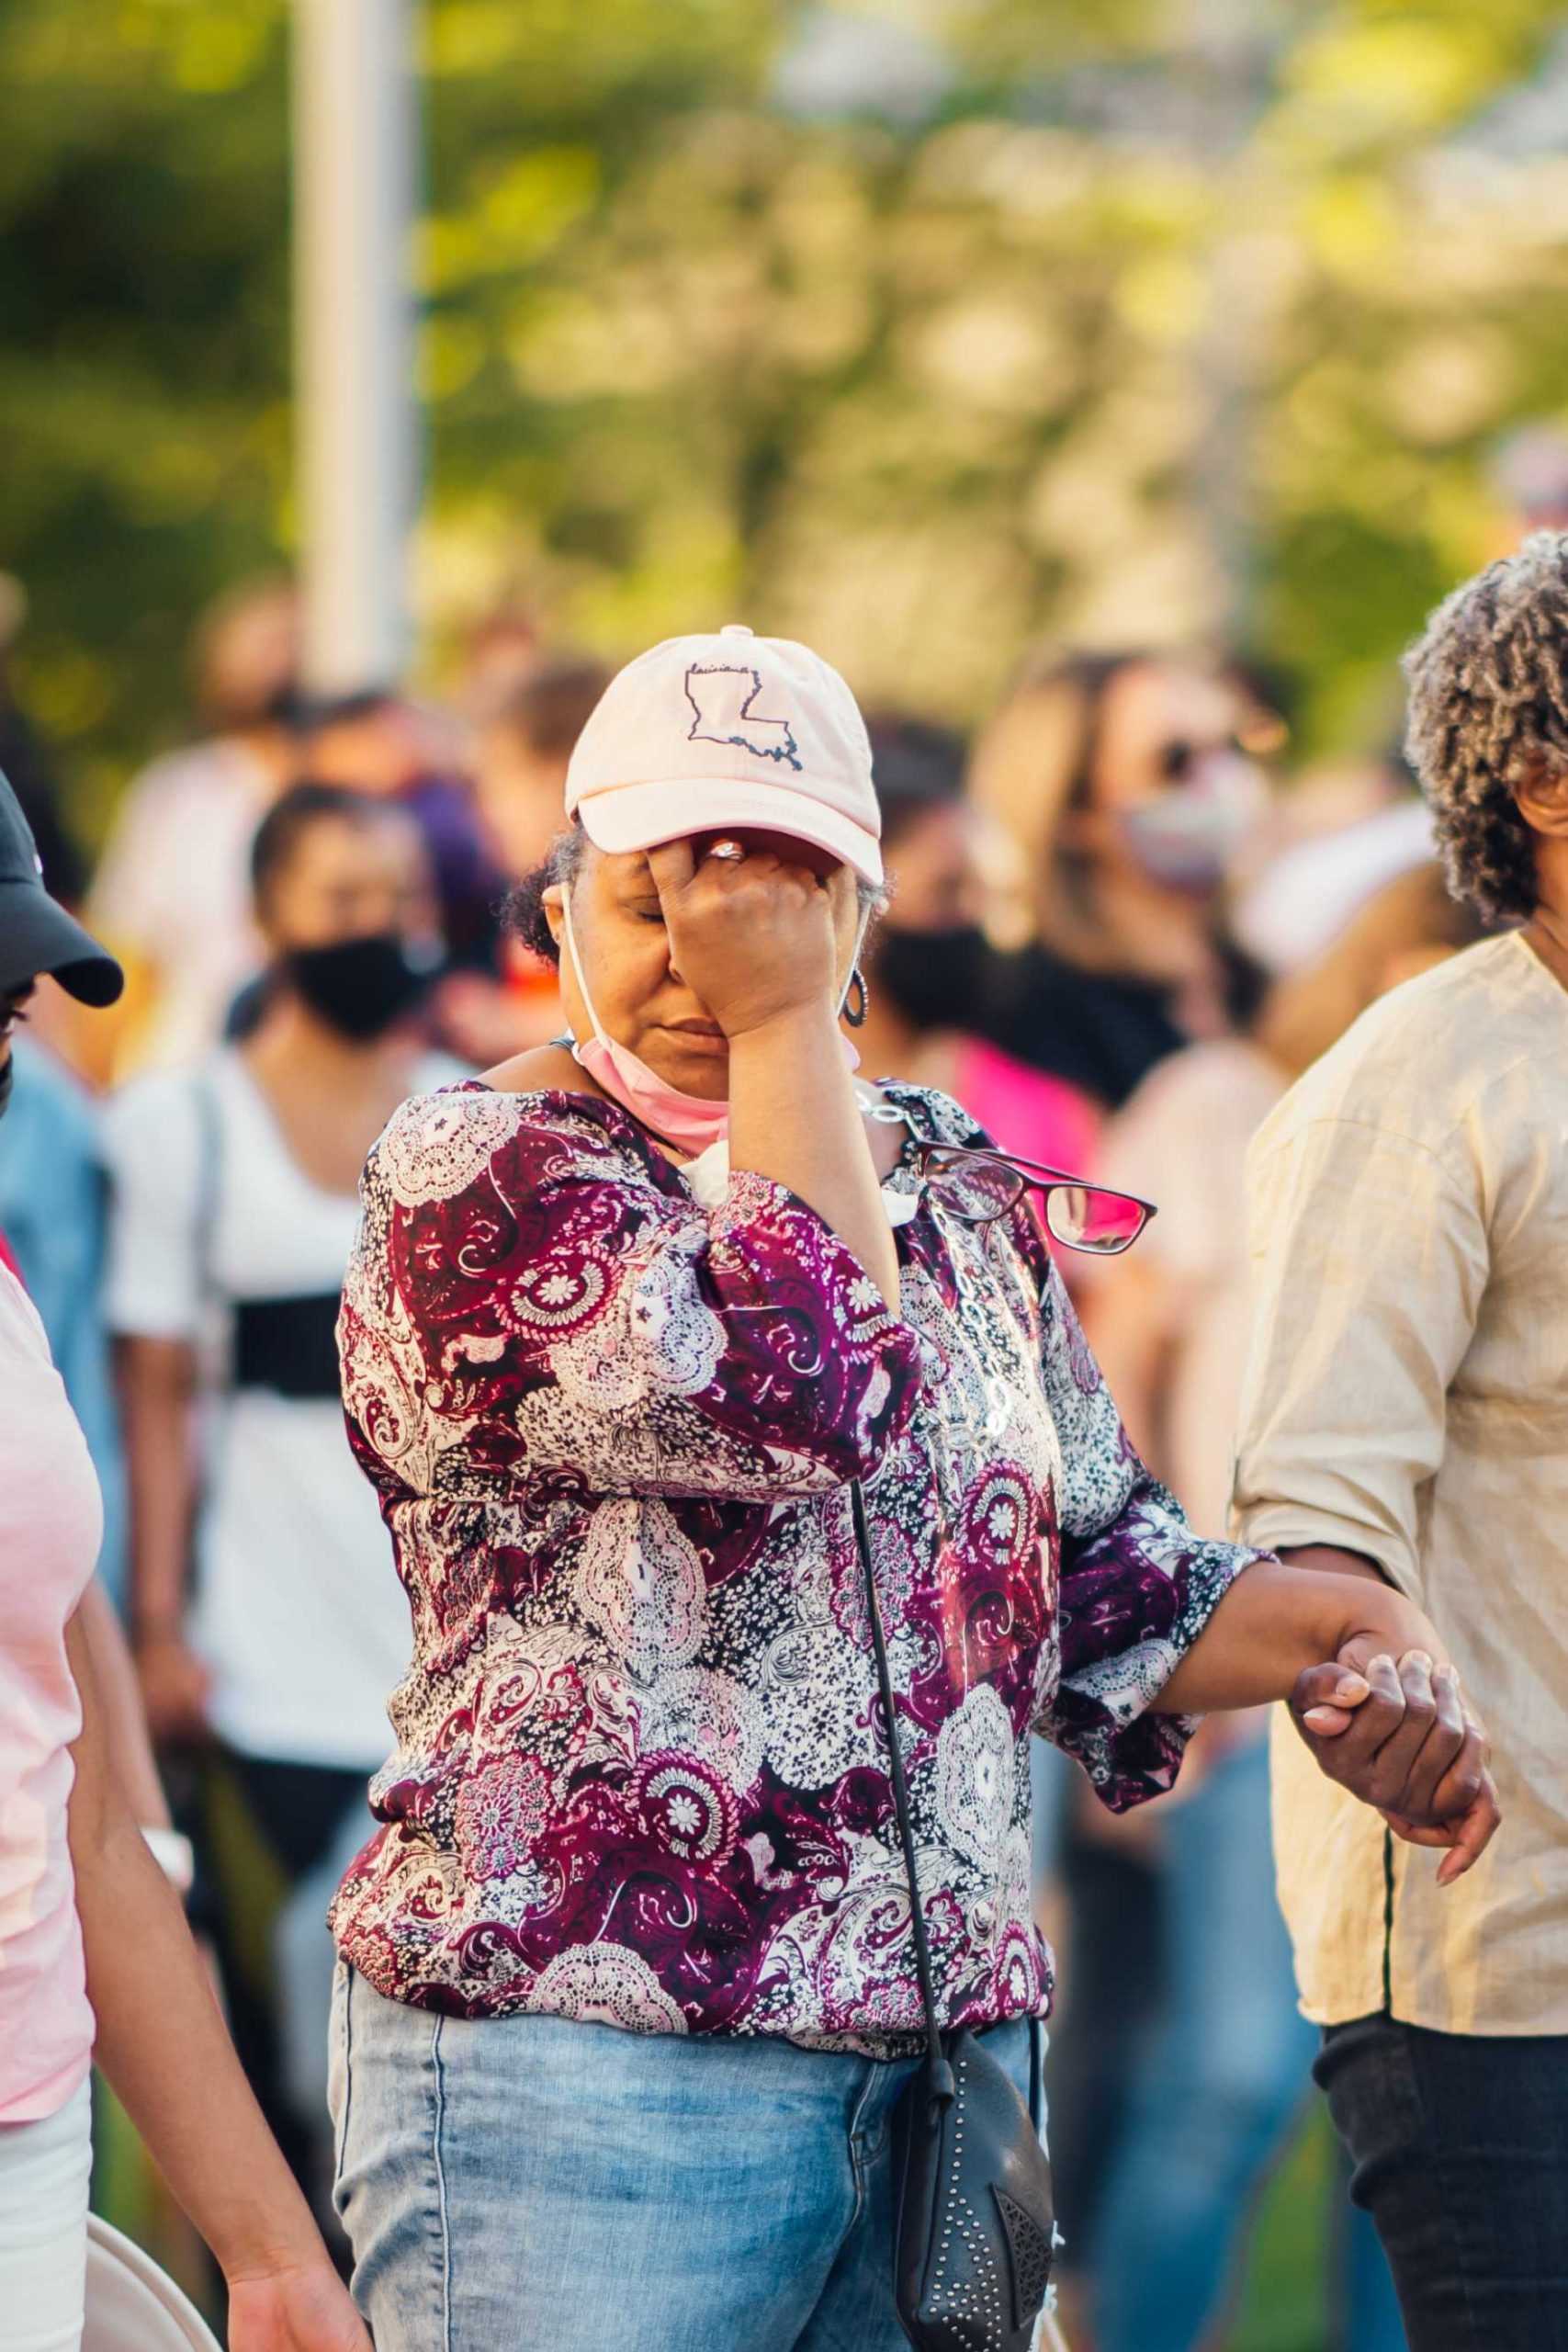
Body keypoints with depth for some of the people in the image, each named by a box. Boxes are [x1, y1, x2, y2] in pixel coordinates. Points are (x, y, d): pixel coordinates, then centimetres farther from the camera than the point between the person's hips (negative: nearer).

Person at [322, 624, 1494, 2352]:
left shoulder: (959, 1199, 15)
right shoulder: (469, 1176, -5)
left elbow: (1096, 1574, 19)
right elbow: (795, 1395, -20)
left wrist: (1338, 1633, 1)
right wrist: (782, 1025, -13)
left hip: (947, 2061, 6)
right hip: (585, 2064, -6)